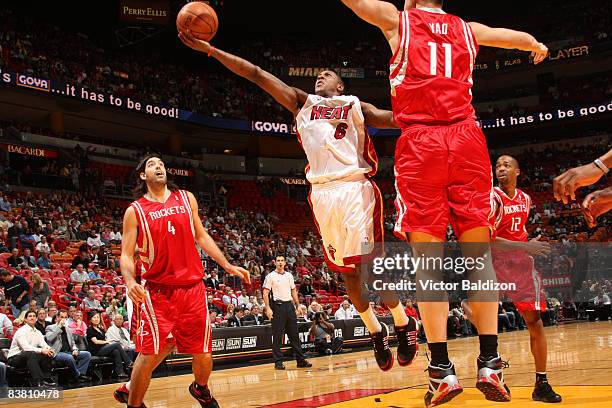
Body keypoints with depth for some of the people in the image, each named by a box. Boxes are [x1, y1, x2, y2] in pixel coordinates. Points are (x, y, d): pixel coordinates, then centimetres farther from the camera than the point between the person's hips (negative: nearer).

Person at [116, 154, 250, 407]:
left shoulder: (186, 198, 10)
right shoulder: (135, 211, 0)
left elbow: (201, 237, 16)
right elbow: (126, 255, -2)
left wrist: (228, 266, 10)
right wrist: (130, 281, -22)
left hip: (193, 287, 3)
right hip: (157, 292, -3)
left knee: (203, 353, 8)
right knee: (151, 353, -8)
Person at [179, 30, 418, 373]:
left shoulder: (356, 106, 15)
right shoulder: (302, 103, 20)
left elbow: (392, 118, -1)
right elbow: (256, 74, 14)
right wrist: (211, 50, 11)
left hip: (356, 188, -3)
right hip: (322, 193, 3)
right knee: (347, 270, 7)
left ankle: (403, 323, 10)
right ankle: (376, 331, 25)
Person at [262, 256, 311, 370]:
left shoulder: (289, 275, 13)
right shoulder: (270, 276, -3)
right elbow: (265, 293, -7)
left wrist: (298, 305, 11)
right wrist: (268, 308, -16)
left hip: (289, 305, 5)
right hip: (278, 306, -5)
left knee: (294, 334, 8)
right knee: (277, 336, -1)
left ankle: (301, 360, 12)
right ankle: (278, 362, 5)